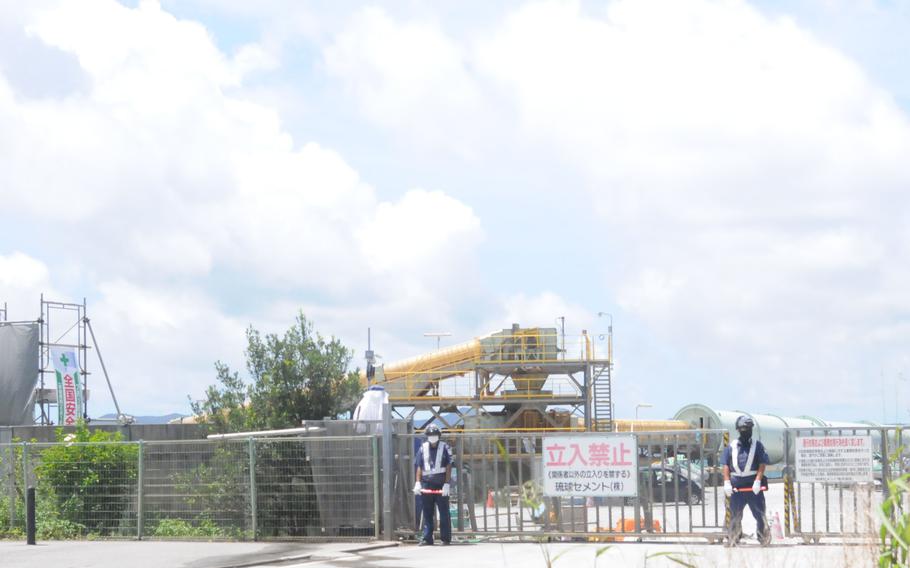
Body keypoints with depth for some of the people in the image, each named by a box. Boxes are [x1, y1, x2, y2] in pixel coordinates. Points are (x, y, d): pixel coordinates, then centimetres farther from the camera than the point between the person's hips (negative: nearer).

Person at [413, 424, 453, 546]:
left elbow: (448, 467, -2)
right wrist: (418, 483, 1)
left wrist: (446, 484, -10)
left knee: (444, 512, 0)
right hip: (426, 484, 3)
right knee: (427, 513, 3)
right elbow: (419, 467, 11)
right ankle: (427, 538, 6)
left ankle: (446, 538, 5)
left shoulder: (445, 448, 2)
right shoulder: (423, 448, 11)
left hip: (441, 485, -3)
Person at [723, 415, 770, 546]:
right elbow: (726, 465, 8)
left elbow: (762, 464, -1)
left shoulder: (757, 445, 5)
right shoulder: (731, 447, 10)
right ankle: (732, 538, 14)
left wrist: (758, 481, -13)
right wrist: (727, 483, -3)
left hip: (753, 485, -2)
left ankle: (764, 537, 2)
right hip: (736, 485, 2)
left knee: (759, 513, -3)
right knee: (735, 514, 7)